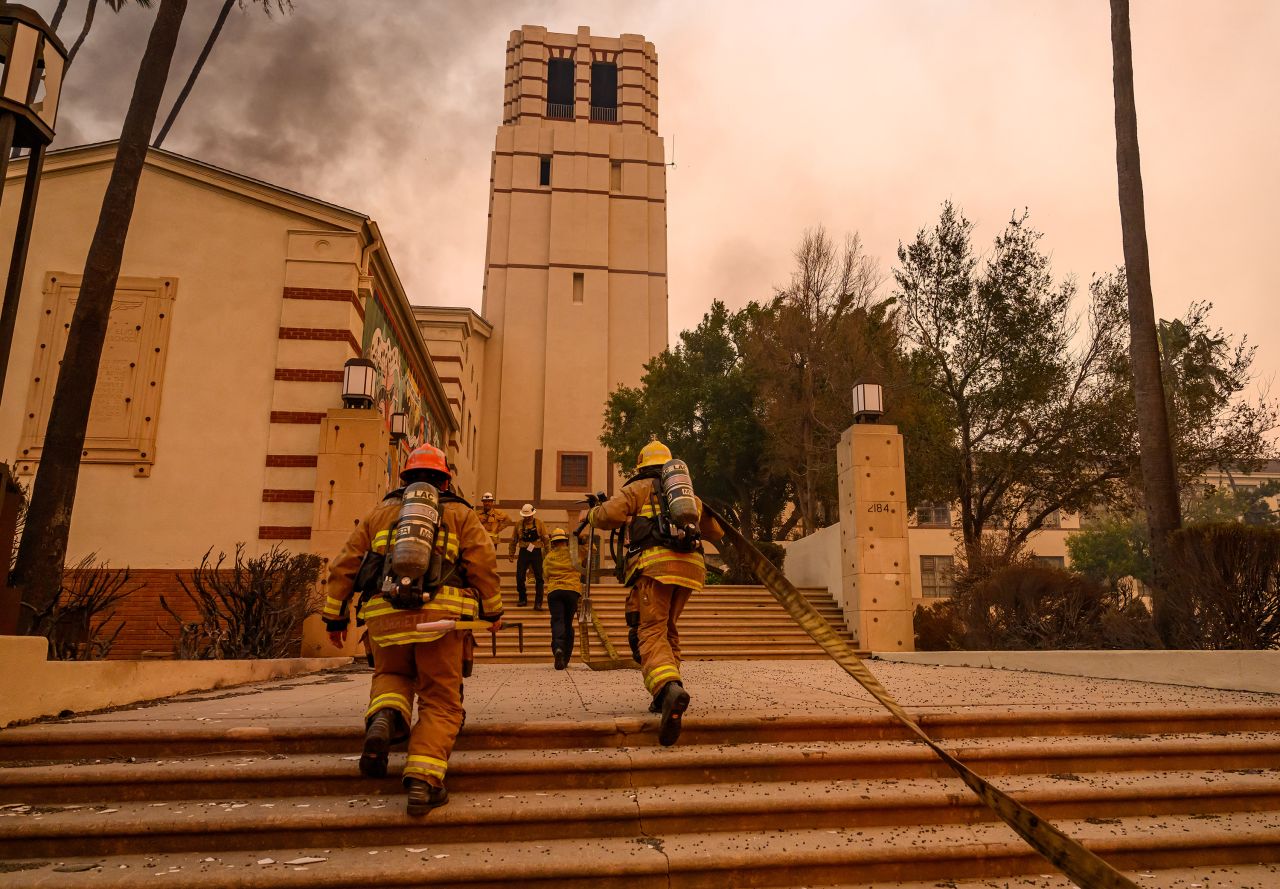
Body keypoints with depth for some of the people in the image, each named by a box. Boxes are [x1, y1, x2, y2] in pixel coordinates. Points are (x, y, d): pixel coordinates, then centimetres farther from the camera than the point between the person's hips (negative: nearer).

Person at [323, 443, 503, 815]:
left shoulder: (380, 512, 23)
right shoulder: (459, 513, 17)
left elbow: (345, 564, 19)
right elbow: (483, 562, 5)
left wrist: (335, 615, 24)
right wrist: (493, 610, 14)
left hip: (384, 614, 2)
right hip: (440, 614, -2)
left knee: (391, 674, 27)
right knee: (440, 700, 7)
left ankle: (384, 718, -4)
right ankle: (423, 779, -8)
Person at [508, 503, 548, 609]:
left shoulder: (539, 523, 0)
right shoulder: (519, 524, 6)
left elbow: (545, 539, 1)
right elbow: (514, 540, 13)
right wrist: (511, 553, 14)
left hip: (536, 553, -2)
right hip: (523, 553, 2)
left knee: (539, 578, -2)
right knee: (519, 577, 1)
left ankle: (538, 603, 1)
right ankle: (522, 599, 19)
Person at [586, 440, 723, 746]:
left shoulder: (639, 488, 13)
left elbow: (608, 516, -3)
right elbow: (716, 532, 36)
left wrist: (593, 512, 19)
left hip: (655, 563, -5)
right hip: (691, 565, 5)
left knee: (652, 633, -11)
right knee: (668, 630, 21)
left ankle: (669, 687, -38)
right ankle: (666, 697, 18)